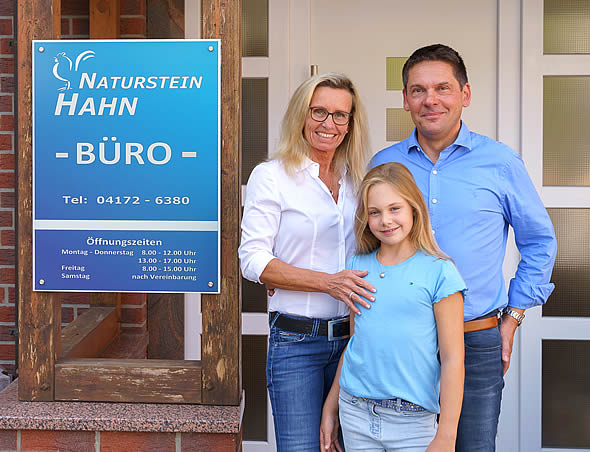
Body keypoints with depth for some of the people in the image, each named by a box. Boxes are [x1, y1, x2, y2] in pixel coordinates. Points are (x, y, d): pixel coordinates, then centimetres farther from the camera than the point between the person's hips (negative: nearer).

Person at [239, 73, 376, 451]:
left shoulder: (358, 180, 12)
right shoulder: (271, 176, -2)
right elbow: (253, 260, -9)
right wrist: (328, 282, -18)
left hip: (351, 335, 5)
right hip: (296, 340, -4)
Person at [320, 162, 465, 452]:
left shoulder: (438, 271, -8)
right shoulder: (359, 266, 5)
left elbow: (452, 358, -9)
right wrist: (330, 406, 15)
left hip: (413, 419, -3)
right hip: (355, 414, 4)